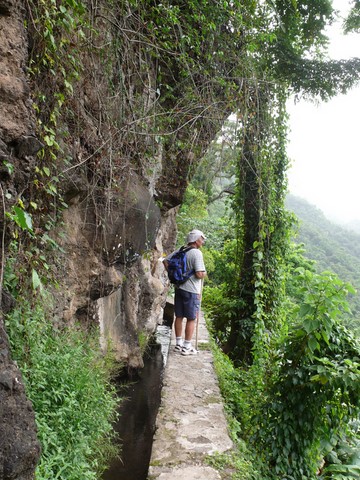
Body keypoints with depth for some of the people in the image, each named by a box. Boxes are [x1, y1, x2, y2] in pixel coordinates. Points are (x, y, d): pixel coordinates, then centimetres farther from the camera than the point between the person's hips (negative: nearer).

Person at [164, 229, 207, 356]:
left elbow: (165, 261, 12)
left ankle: (179, 343, 27)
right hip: (191, 291, -7)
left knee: (179, 317, 15)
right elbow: (199, 274, -24)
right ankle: (187, 347, 13)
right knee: (191, 319, 5)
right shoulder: (197, 253, -17)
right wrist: (205, 274, -2)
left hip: (179, 288, 7)